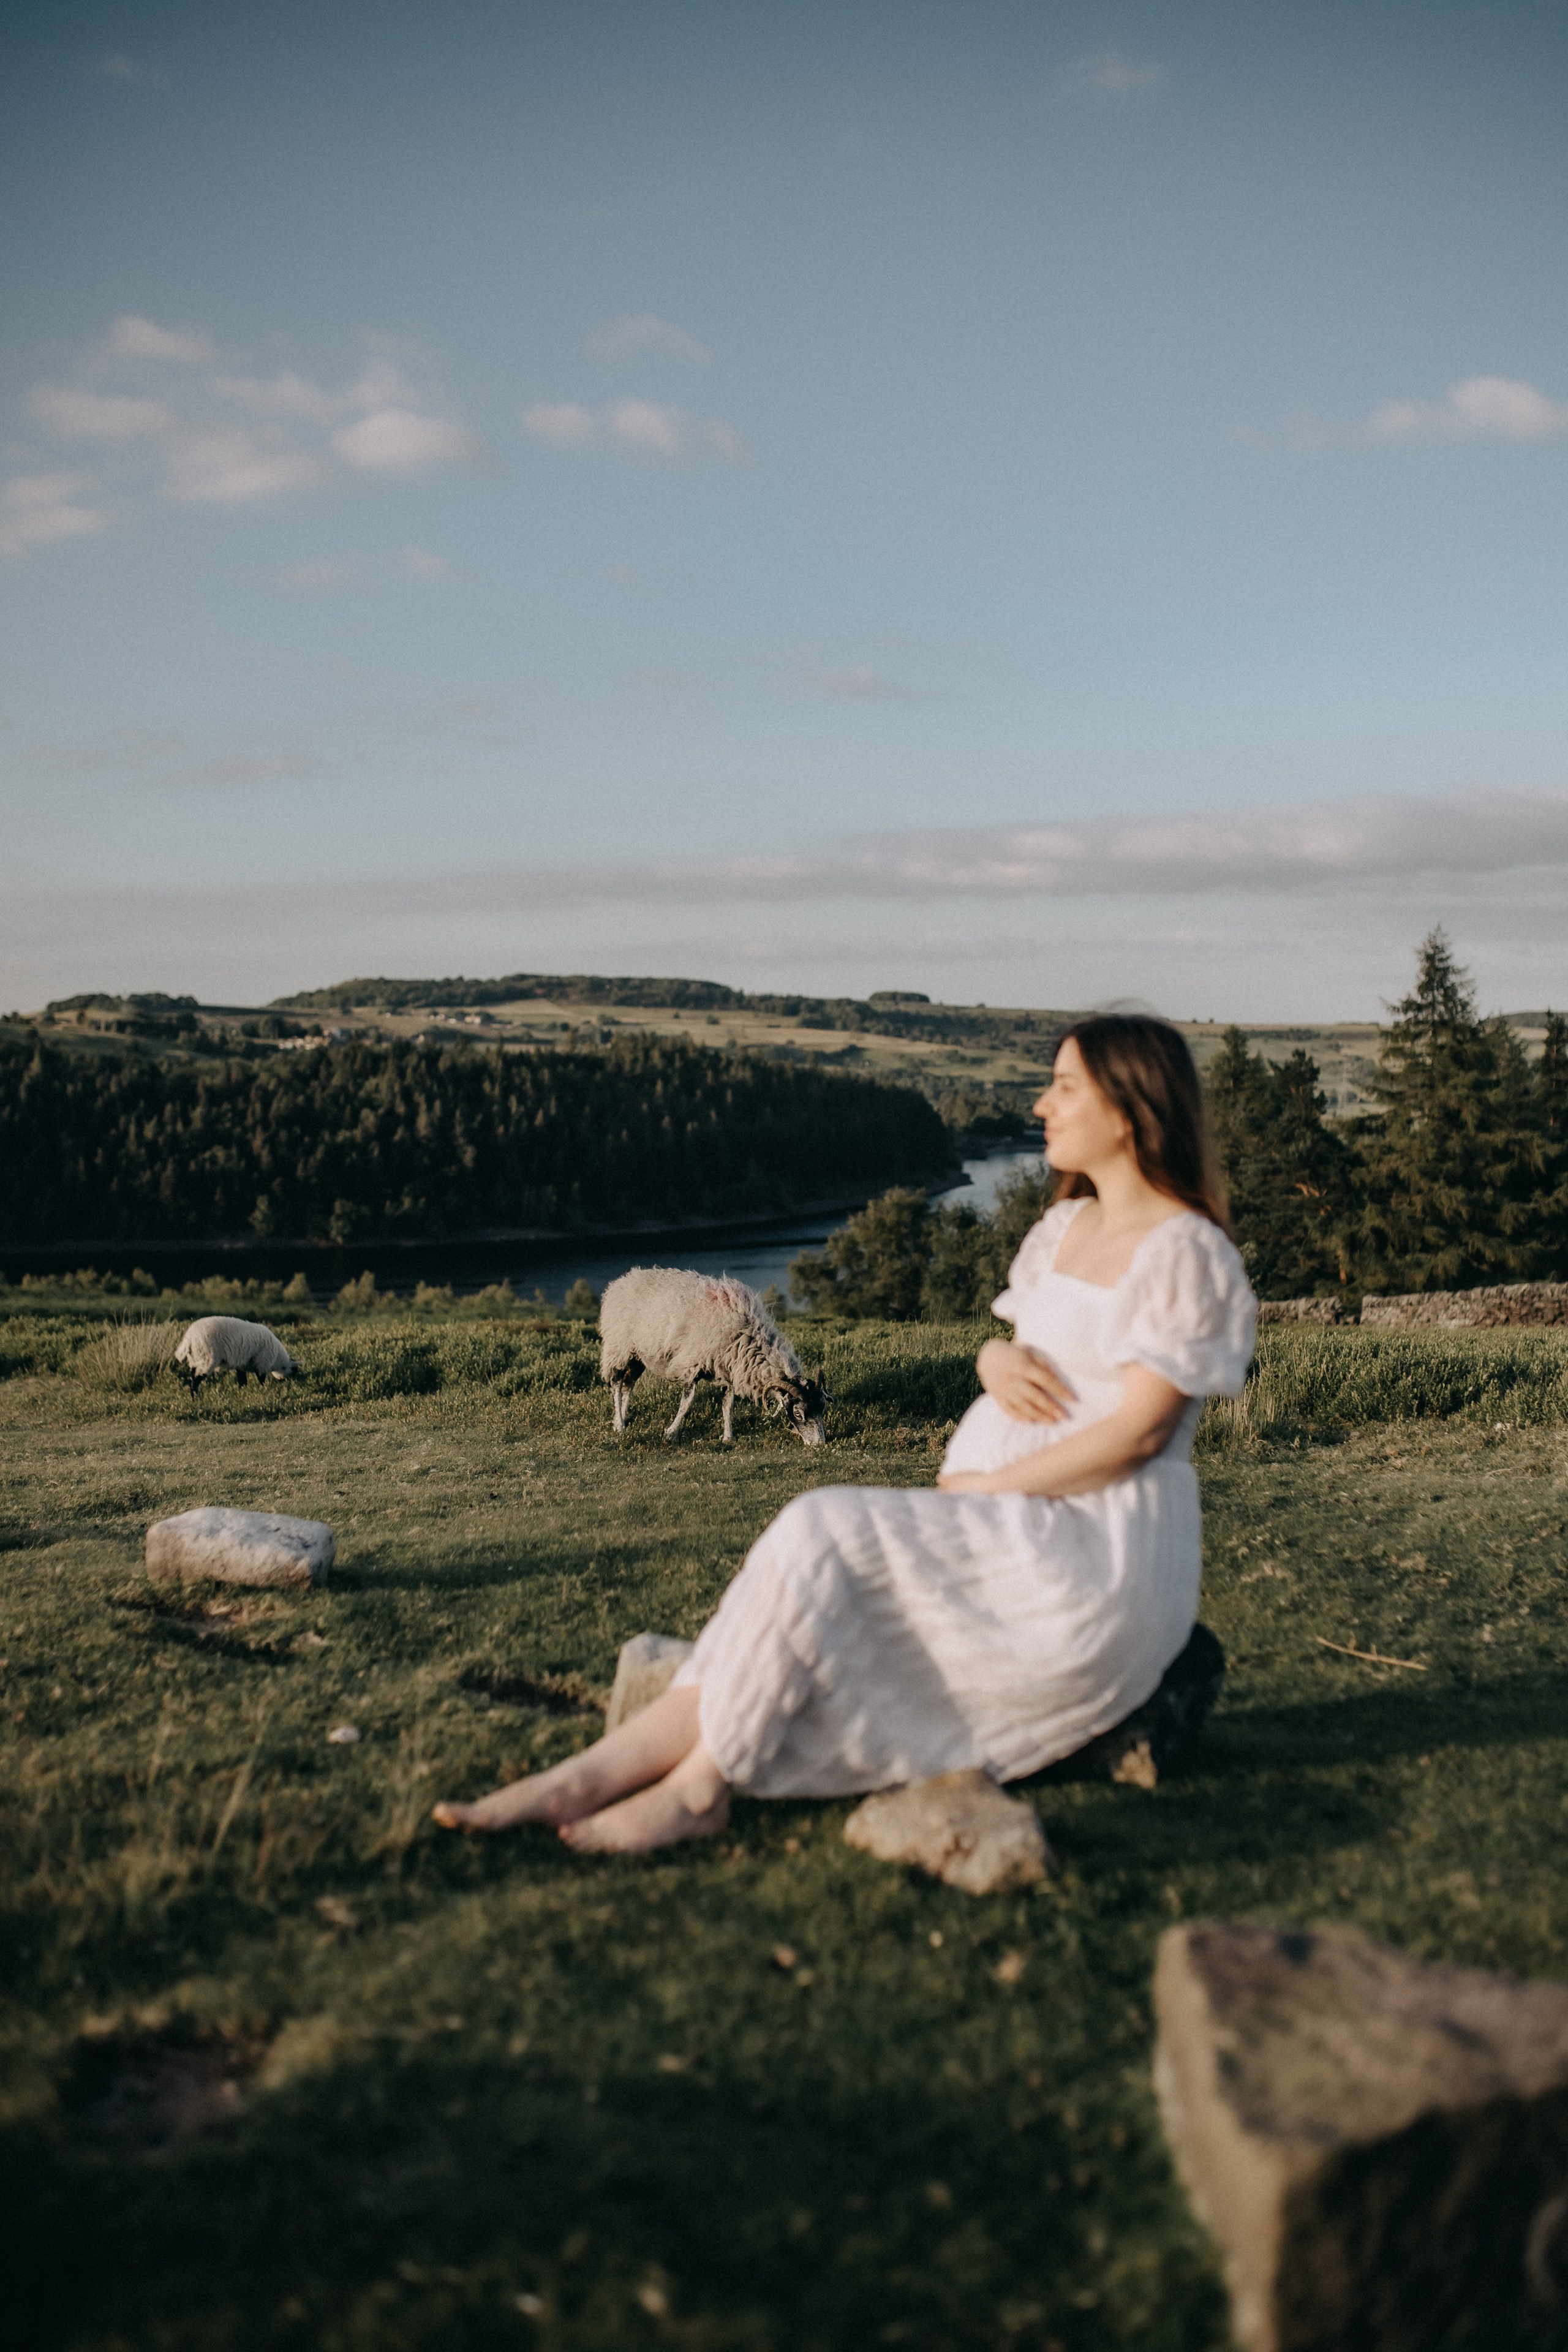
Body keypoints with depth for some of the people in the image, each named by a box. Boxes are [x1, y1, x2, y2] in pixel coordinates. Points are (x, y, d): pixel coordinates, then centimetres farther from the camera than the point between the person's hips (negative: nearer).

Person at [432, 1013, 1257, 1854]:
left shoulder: (1185, 1253, -12)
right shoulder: (1064, 1227, 14)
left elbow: (1139, 1433, -17)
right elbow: (1007, 1341, 21)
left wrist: (983, 1486, -14)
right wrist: (997, 1359, -4)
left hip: (1101, 1553, -8)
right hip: (1010, 1528, 8)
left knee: (823, 1536, -23)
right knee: (814, 1559, -13)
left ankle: (699, 1787, -11)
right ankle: (602, 1772, -17)